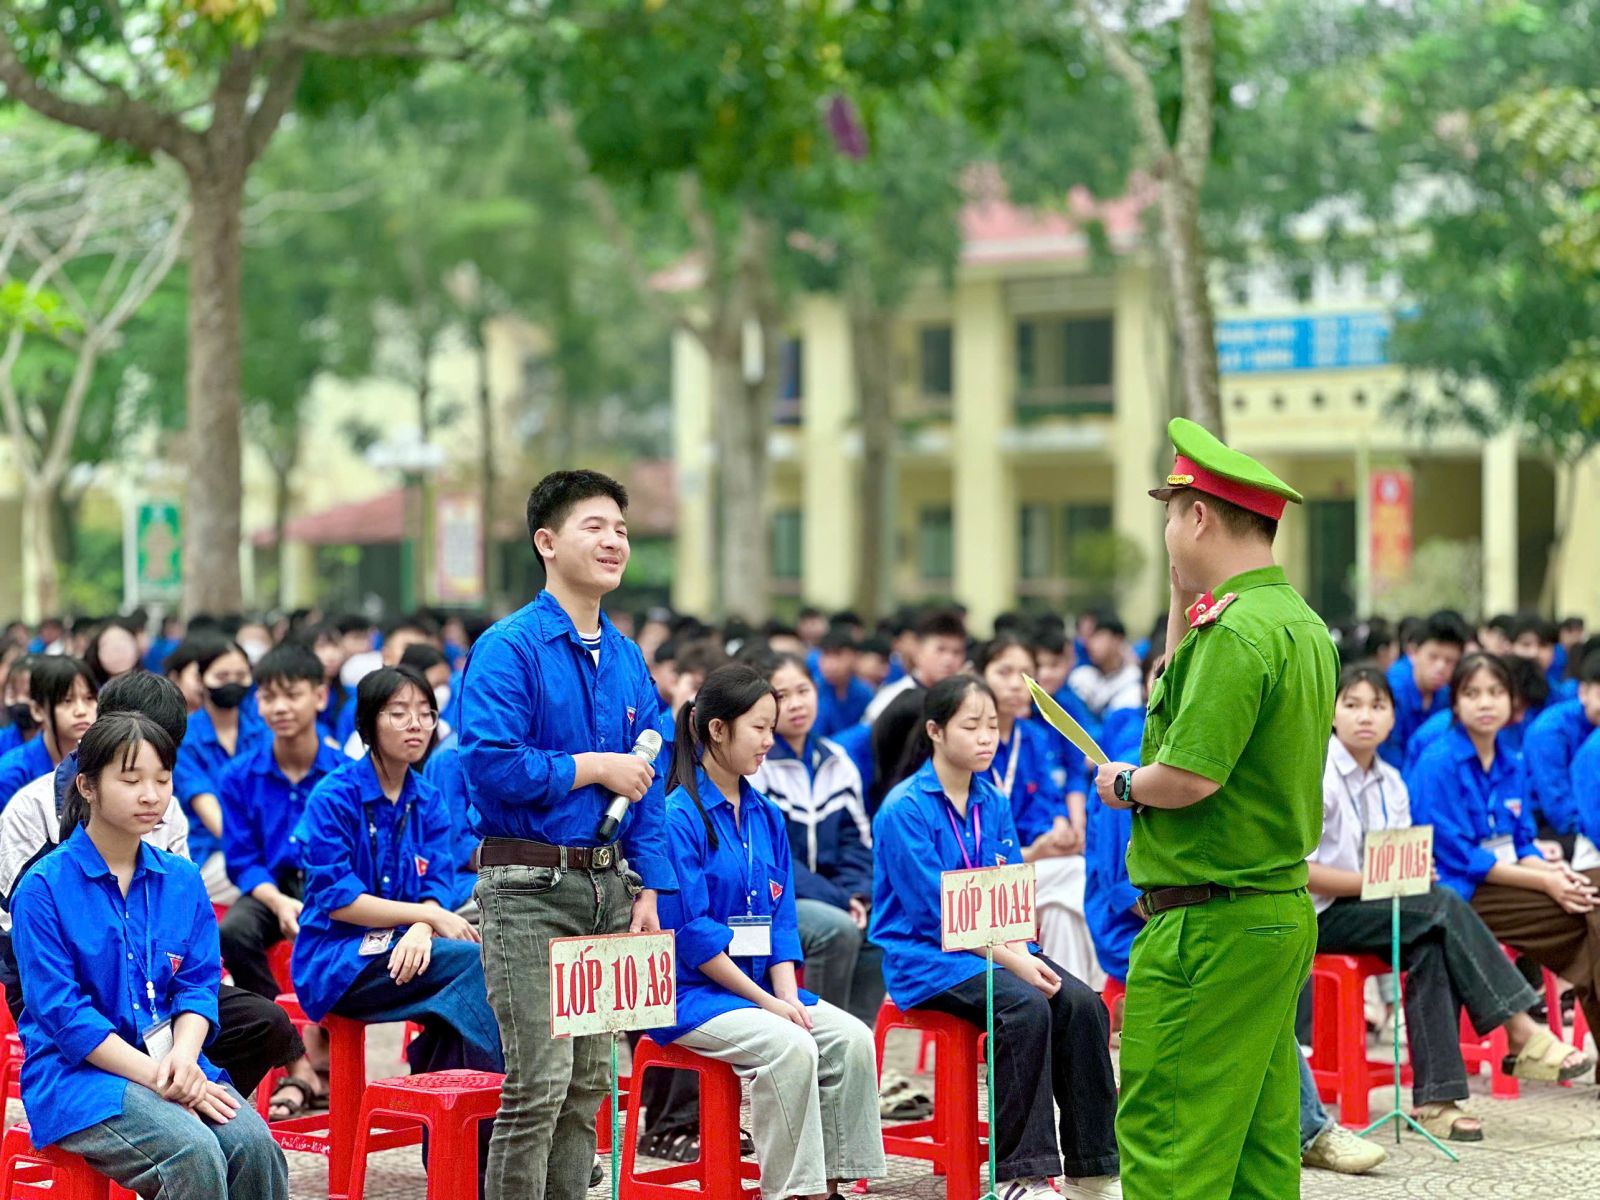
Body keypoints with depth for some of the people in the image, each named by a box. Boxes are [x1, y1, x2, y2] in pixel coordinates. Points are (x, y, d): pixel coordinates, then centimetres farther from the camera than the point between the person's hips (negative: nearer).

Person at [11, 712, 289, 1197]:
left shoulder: (182, 880, 11)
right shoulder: (43, 888, -5)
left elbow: (199, 985, 8)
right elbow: (62, 1013, -10)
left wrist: (183, 1057, -15)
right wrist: (157, 1080, -18)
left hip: (171, 1063, 5)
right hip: (76, 1073, -5)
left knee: (253, 1145, -25)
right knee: (194, 1153, -31)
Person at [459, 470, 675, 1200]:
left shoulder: (626, 659, 13)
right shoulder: (509, 649, -9)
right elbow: (489, 763, -20)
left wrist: (647, 890, 9)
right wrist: (593, 767, -12)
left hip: (607, 887, 7)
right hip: (529, 887, -7)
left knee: (588, 1081, 11)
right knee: (540, 1080, -10)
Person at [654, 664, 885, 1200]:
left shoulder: (767, 817, 12)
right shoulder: (680, 816, -11)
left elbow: (781, 918, 11)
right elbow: (689, 932, -15)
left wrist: (787, 995, -5)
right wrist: (764, 1001, -15)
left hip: (763, 984, 7)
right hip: (695, 991, -7)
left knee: (852, 1038, -14)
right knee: (791, 1047, -29)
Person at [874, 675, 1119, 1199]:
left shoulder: (994, 804, 11)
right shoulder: (905, 809, -10)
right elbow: (935, 909, -15)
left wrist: (1023, 951, -11)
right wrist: (1010, 960, -19)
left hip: (996, 949, 6)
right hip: (925, 957, -6)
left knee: (1082, 1004, -18)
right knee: (1026, 1008, -30)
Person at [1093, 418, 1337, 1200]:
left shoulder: (1237, 630, -17)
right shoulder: (1304, 625, 13)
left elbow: (1188, 776, -24)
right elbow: (1186, 706, 24)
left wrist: (1122, 783, -5)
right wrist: (1184, 598, 15)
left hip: (1210, 924, -10)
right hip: (1283, 910, 10)